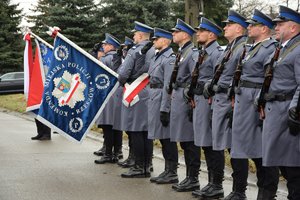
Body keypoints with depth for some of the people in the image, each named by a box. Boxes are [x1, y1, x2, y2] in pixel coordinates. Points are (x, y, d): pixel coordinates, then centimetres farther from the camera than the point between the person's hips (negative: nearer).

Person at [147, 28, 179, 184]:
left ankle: (172, 173, 2)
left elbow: (168, 85, -19)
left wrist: (164, 108, -21)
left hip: (163, 99, -10)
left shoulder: (169, 58, -13)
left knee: (167, 137, -4)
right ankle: (167, 171, 20)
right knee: (162, 137, 13)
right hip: (154, 99, 10)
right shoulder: (157, 57, 16)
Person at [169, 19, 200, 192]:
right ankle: (189, 177, 20)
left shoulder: (193, 52, -11)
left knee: (190, 141, -5)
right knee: (184, 141, 13)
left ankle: (193, 179, 1)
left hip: (186, 100, -10)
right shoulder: (181, 52, 17)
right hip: (177, 98, 10)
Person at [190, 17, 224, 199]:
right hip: (199, 101, 9)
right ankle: (211, 183, 20)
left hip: (209, 101, -9)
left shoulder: (217, 53, -11)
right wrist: (193, 98, 18)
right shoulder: (201, 53, 17)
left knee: (212, 145, -5)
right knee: (205, 144, 12)